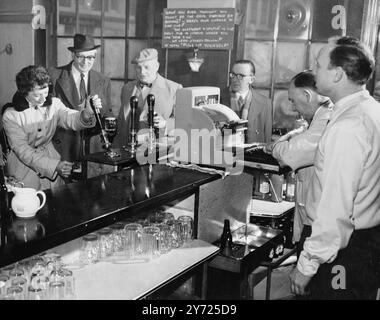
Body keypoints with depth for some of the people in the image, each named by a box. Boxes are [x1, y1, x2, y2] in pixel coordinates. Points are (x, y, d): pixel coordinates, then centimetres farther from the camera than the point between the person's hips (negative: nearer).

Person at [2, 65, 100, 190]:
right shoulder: (10, 115, -13)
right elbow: (23, 151, -17)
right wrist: (54, 166, -29)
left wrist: (87, 113, -43)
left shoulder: (54, 104, -3)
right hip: (24, 165, -3)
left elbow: (72, 120, -20)